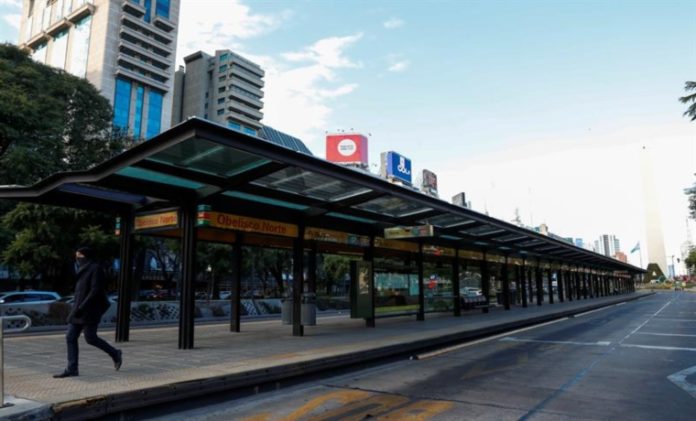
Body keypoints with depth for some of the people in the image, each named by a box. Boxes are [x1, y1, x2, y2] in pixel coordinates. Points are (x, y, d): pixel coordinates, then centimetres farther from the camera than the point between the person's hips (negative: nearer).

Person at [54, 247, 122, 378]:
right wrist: (77, 308, 23)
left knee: (90, 338, -6)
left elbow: (95, 291, -19)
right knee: (70, 337, 2)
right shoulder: (84, 269, 16)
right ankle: (72, 369, 5)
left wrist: (81, 307, -22)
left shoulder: (95, 269, -12)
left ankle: (115, 354, 12)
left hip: (90, 310, -9)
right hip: (79, 309, 9)